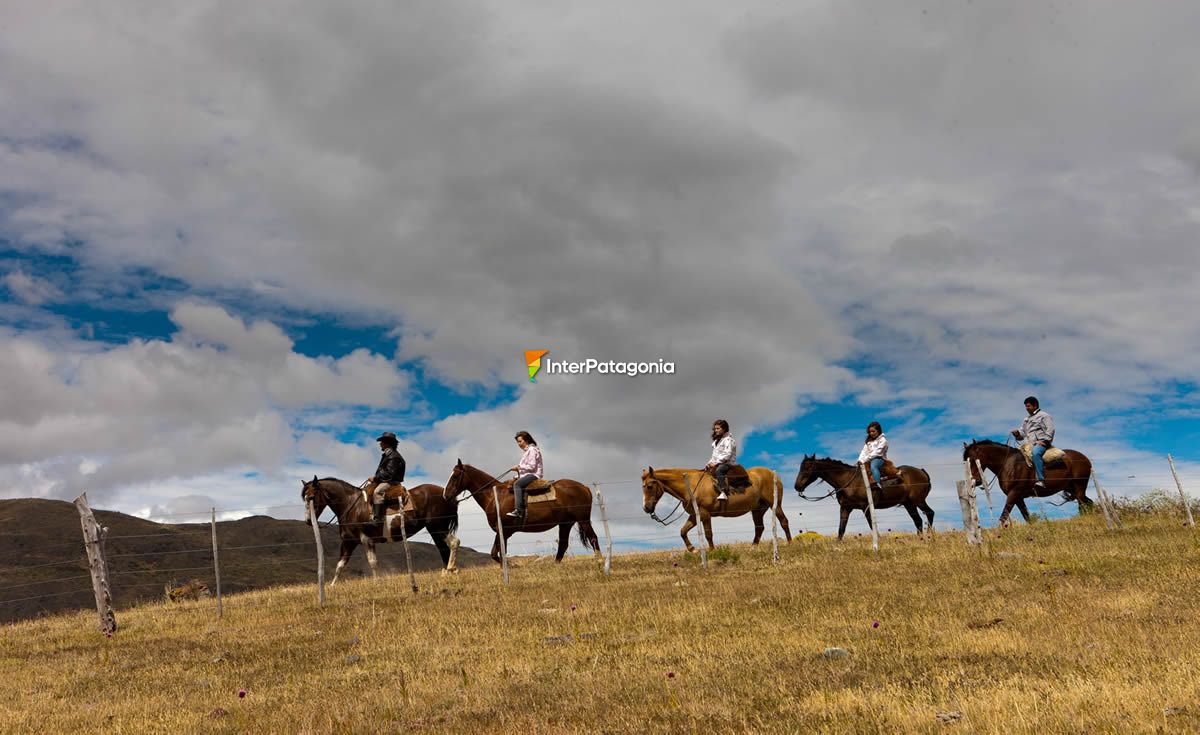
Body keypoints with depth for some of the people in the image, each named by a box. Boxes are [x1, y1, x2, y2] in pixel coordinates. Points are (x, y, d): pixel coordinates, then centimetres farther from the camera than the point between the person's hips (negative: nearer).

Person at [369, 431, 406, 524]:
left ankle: (377, 519, -40)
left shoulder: (394, 456, -14)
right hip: (383, 481, 12)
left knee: (377, 492, -33)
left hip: (391, 482, -12)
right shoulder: (386, 455, 19)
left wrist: (375, 477, -17)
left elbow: (389, 473, -21)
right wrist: (375, 477, 6)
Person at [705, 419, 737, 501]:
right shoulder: (716, 441, 21)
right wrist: (709, 463, 7)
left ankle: (723, 493, -50)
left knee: (718, 470, -38)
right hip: (717, 464, 10)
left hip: (728, 463, -10)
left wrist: (716, 463, -22)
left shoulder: (728, 439, -8)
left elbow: (727, 455, -18)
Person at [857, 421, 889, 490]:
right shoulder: (868, 441, 21)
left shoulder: (882, 440, 0)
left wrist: (866, 459, -20)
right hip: (869, 460, 7)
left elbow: (877, 452, -11)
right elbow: (864, 451, 11)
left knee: (873, 466, -37)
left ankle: (877, 484, -49)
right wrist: (860, 460, -8)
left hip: (879, 459, -7)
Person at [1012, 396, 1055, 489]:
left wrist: (1045, 441, -16)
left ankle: (1041, 480, -47)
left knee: (1035, 452, -38)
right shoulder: (1026, 419, 29)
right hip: (1029, 445, 9)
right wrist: (1017, 433, 5)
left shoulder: (1044, 415, 6)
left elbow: (1050, 430, -5)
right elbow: (1023, 433, 28)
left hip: (1041, 443, -9)